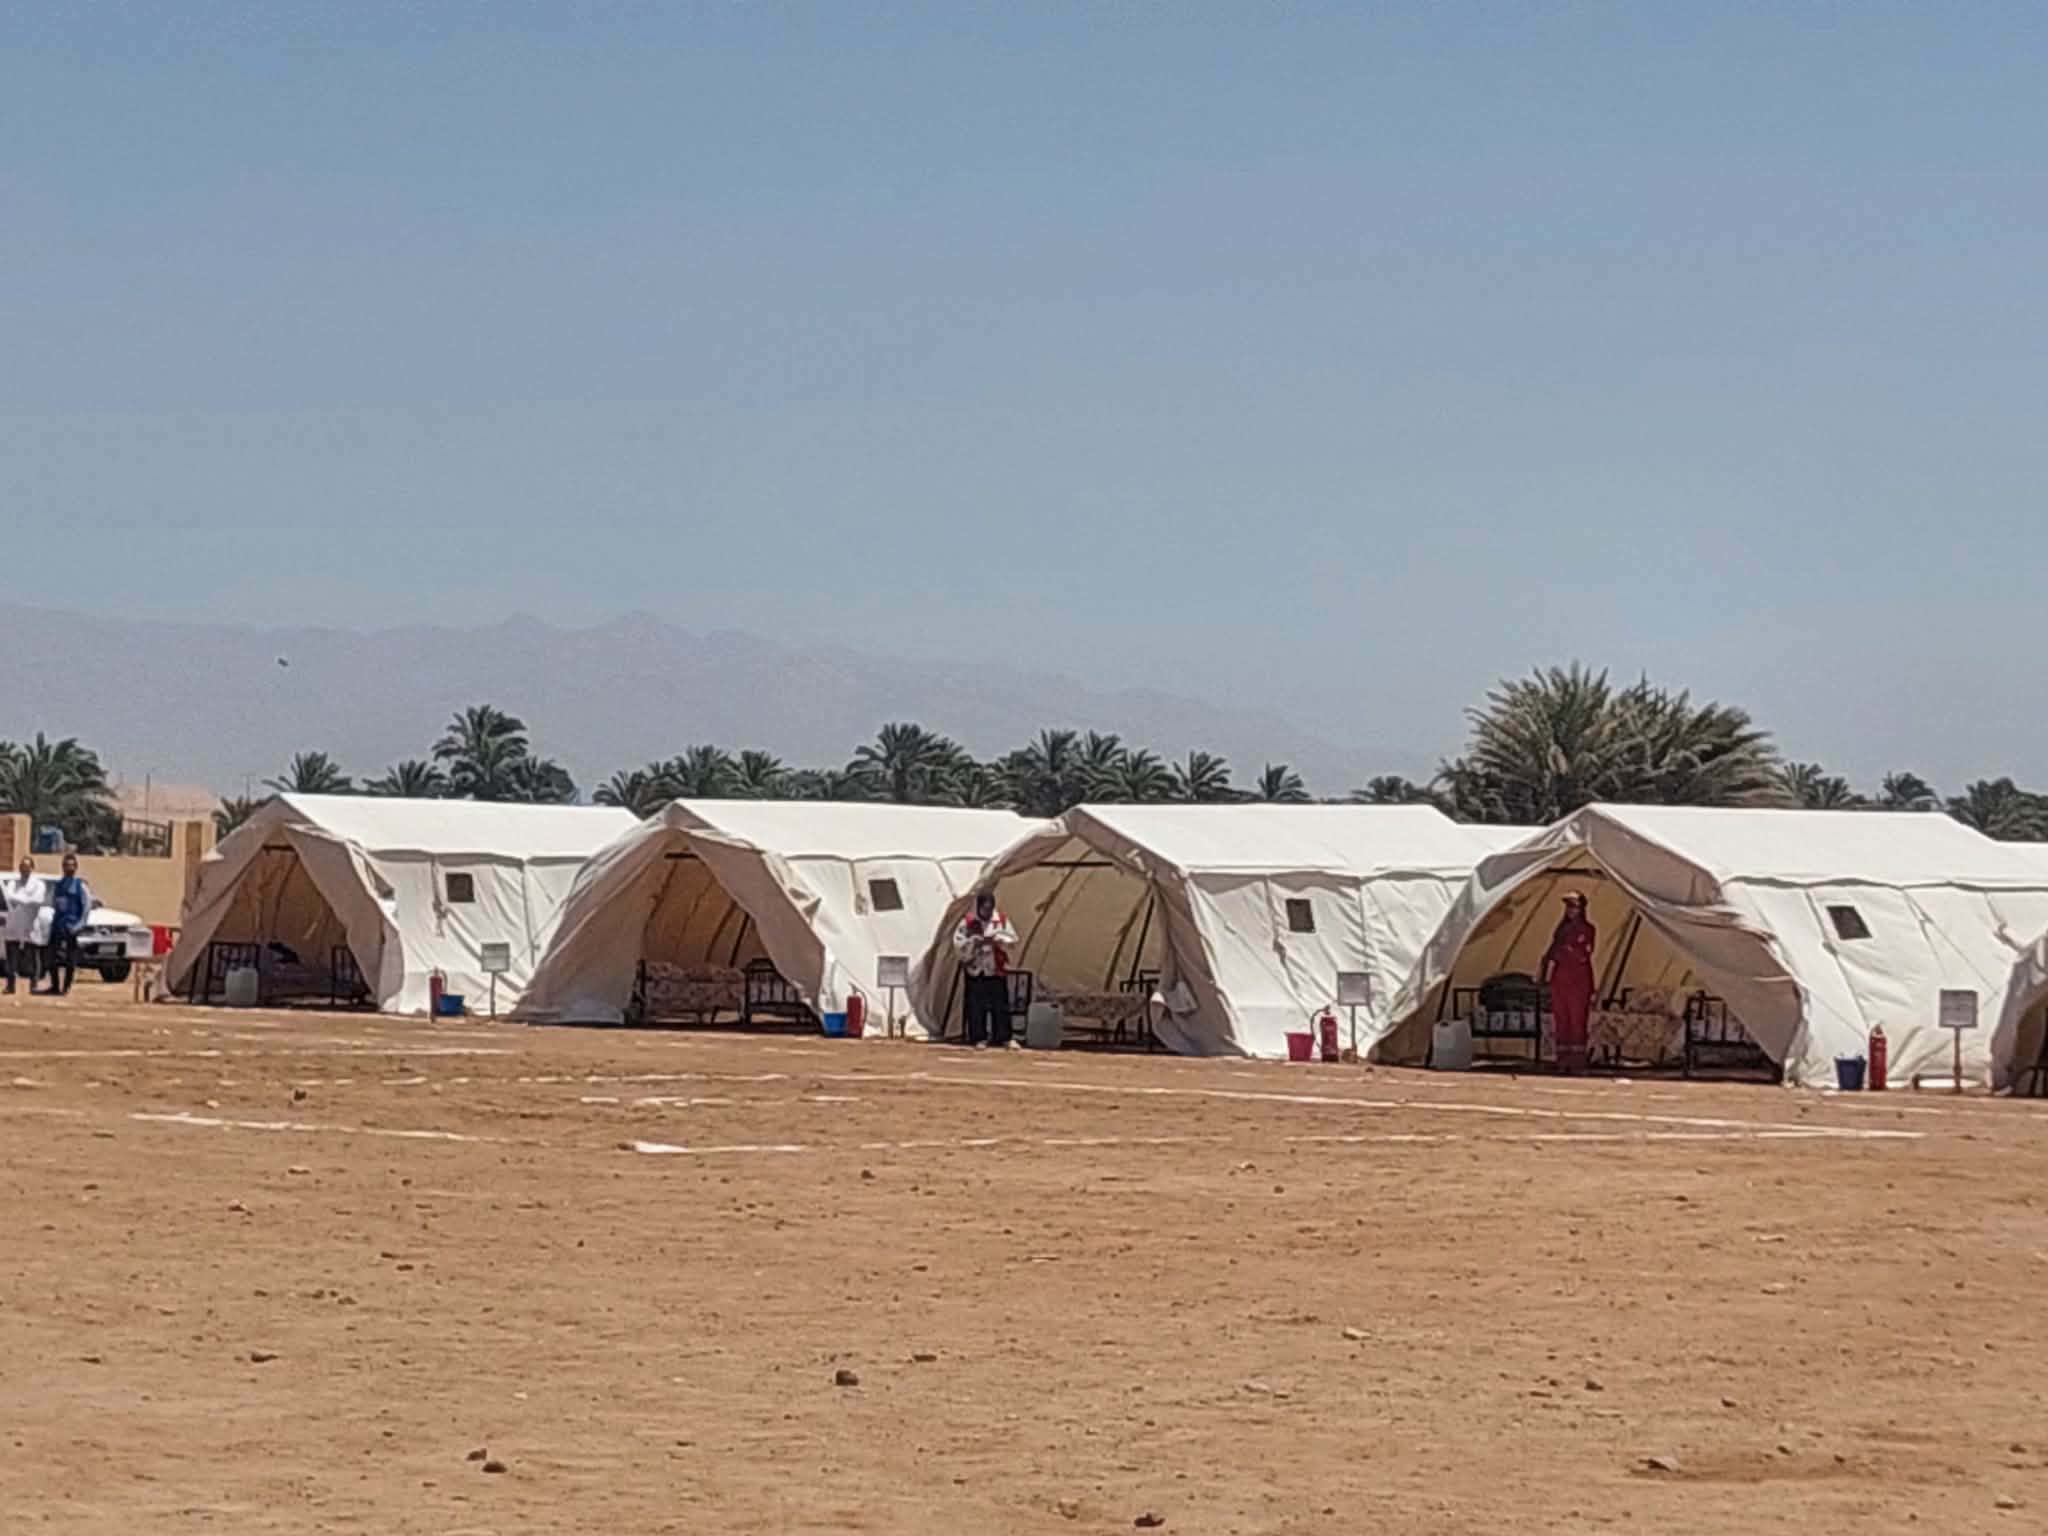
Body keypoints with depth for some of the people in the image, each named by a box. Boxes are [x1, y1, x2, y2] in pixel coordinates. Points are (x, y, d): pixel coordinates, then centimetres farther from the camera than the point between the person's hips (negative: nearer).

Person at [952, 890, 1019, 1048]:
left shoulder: (1002, 921, 4)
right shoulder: (967, 922, -2)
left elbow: (1012, 939, 1)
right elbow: (958, 943, -4)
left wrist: (997, 939, -15)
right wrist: (974, 942, -19)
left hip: (997, 971, 1)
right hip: (975, 970, -1)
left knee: (1001, 1005, 2)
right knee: (976, 1006, -1)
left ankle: (1004, 1038, 8)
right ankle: (979, 1038, 6)